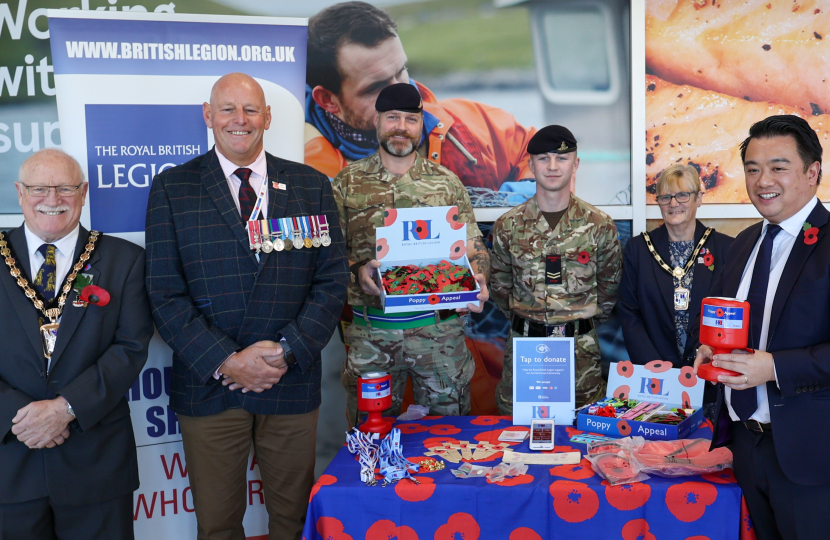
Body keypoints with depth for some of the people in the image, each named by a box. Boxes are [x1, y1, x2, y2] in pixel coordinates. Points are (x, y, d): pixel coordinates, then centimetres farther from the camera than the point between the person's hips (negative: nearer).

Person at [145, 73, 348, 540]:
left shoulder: (312, 186, 5)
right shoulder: (173, 188, 1)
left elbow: (333, 281, 1)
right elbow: (166, 294, -4)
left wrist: (287, 351, -11)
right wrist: (225, 361, -14)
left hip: (292, 381, 1)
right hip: (208, 384, -1)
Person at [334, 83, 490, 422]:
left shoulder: (446, 183, 8)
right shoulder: (347, 182, 6)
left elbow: (473, 246, 7)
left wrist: (478, 281, -13)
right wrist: (357, 270, -15)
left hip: (439, 327, 1)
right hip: (371, 331, 0)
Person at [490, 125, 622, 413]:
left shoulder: (599, 225, -2)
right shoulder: (508, 226, 0)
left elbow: (609, 286, 8)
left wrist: (582, 322, 10)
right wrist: (525, 320, 12)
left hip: (581, 348, 0)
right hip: (522, 345, 1)